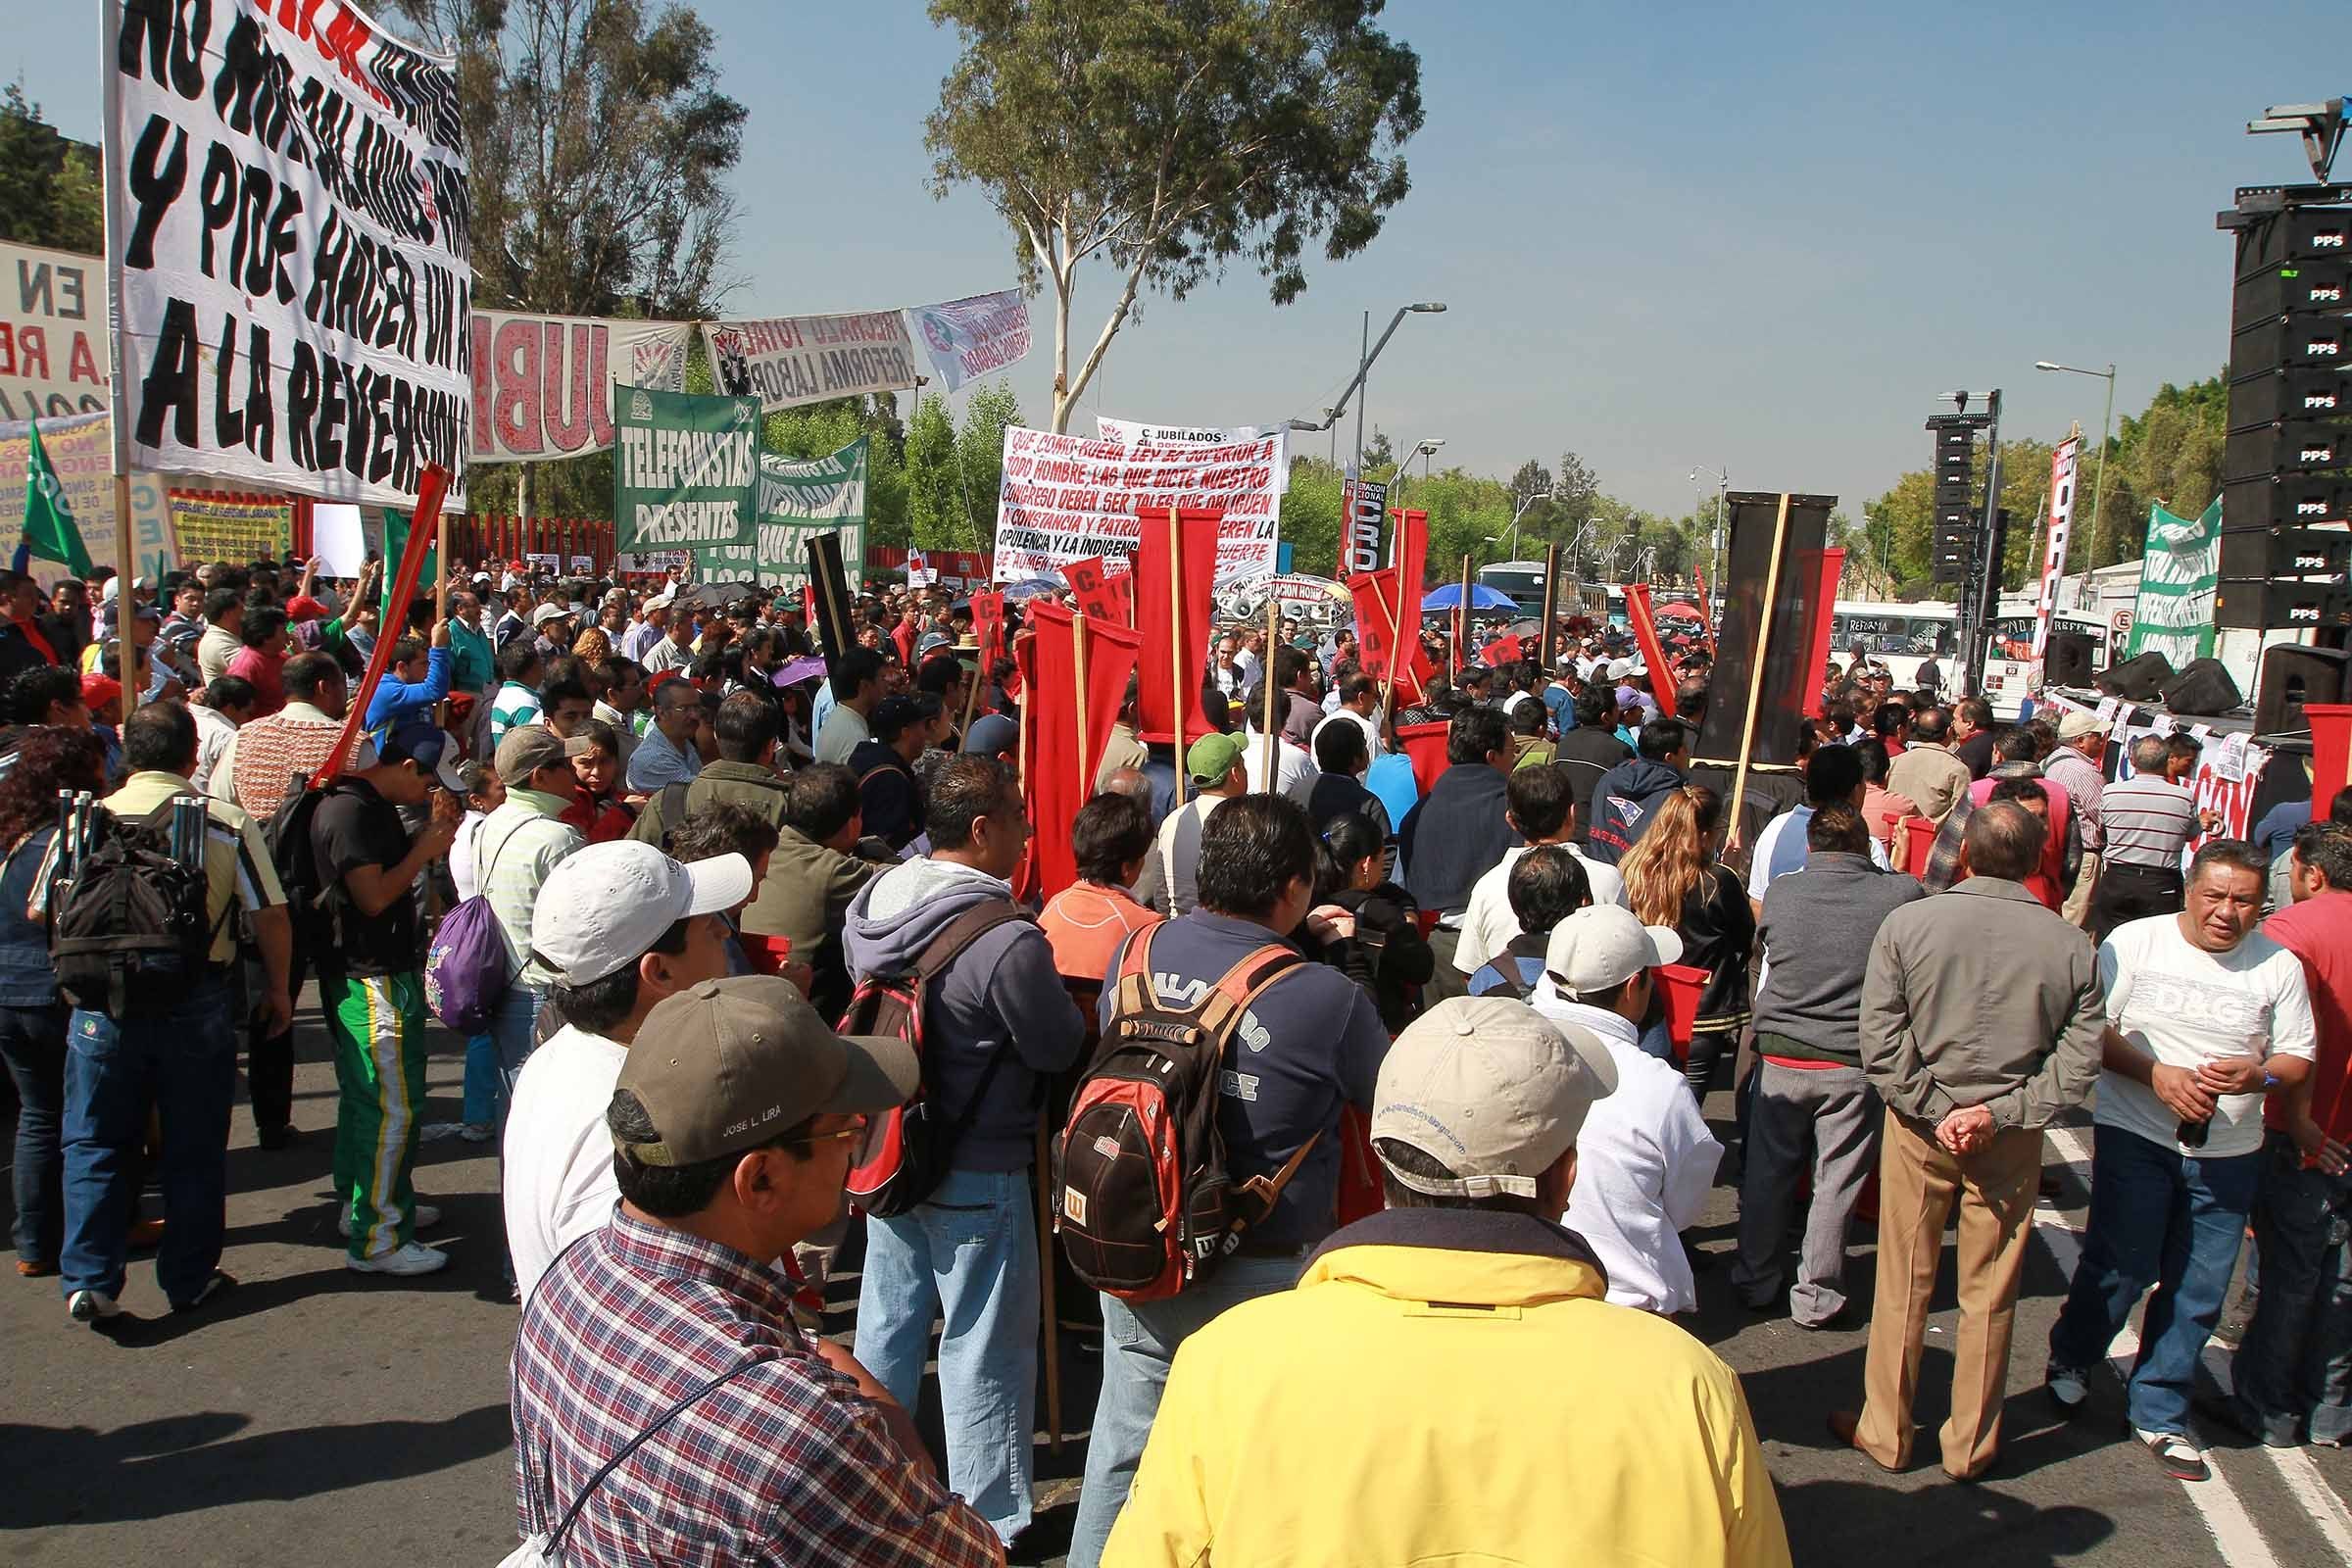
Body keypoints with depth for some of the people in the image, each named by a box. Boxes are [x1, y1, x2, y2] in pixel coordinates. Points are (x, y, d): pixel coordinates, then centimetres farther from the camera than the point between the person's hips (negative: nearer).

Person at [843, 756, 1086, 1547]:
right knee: (982, 1349, 9)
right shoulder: (1007, 942, -28)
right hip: (976, 1175, -7)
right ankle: (990, 1520, 24)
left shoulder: (870, 905, -5)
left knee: (887, 1325, 22)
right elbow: (1066, 1052, -17)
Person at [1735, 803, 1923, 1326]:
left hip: (1780, 1058, 2)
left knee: (1767, 1170, 16)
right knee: (1836, 1182, 10)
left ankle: (1755, 1280, 28)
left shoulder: (1780, 892, -5)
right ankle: (1816, 1296, 19)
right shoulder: (1901, 894, -11)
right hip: (1855, 1066, -2)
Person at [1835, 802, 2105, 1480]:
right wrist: (2000, 1112, -11)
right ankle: (1971, 1446, 25)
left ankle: (1885, 1432, 23)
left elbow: (1881, 1041, -13)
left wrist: (1934, 1112, -10)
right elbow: (2079, 1062, -9)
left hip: (1919, 1126, -1)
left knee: (1903, 1285, 11)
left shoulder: (1908, 923, -11)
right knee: (1990, 1296, 12)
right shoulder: (2070, 945, -7)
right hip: (2013, 1139, 1)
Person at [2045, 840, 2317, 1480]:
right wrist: (2156, 1074, -19)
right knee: (2122, 1266, -1)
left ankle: (2159, 1413, 24)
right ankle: (2071, 1357, 28)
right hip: (2135, 1137, -3)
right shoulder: (2134, 942, -4)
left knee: (2198, 1291, 7)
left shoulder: (2279, 966, 2)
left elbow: (2299, 1059, 5)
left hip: (2229, 1153, 3)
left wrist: (2258, 1075, -17)